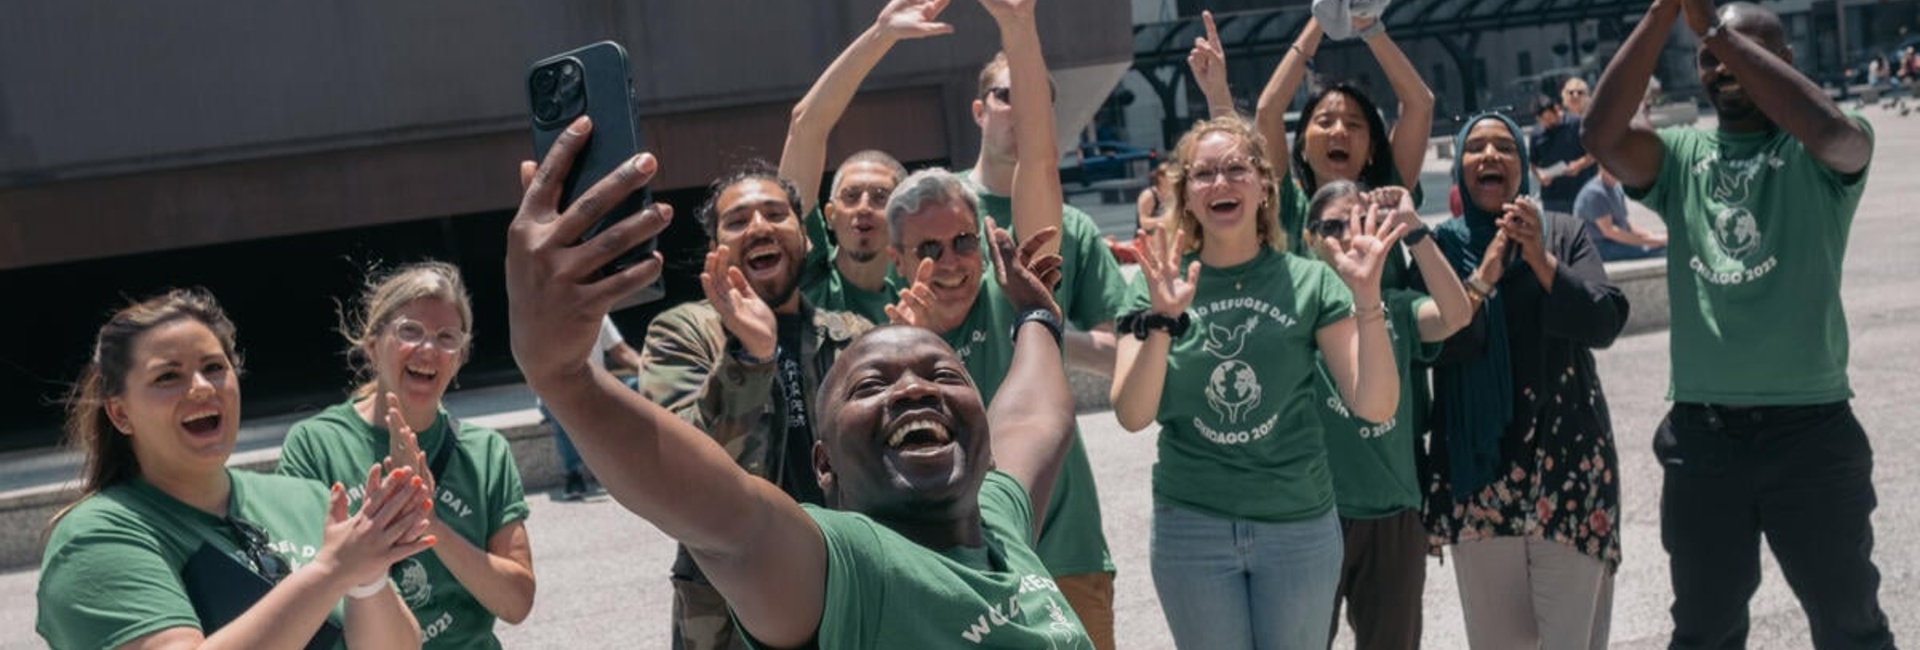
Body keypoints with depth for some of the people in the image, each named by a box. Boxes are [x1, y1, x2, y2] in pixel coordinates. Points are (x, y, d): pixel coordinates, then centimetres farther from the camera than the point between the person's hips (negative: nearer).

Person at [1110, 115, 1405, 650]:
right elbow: (1132, 416, -11)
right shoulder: (1160, 283, -2)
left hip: (1300, 528, 0)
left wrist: (1367, 298, -20)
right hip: (1191, 529, 0)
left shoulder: (1309, 281, -3)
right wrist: (1161, 319, -24)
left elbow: (1375, 406, -9)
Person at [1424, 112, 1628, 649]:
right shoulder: (1440, 246, 4)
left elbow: (1605, 323, -7)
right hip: (1478, 467, 0)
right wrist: (1483, 277, -19)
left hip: (1570, 463, 0)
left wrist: (1541, 259, -17)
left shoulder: (1563, 233, 6)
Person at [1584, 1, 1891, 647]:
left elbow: (1833, 132, -27)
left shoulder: (1818, 156, -3)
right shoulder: (1682, 154, 6)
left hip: (1811, 426, -3)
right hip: (1701, 431, 3)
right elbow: (1603, 135, -13)